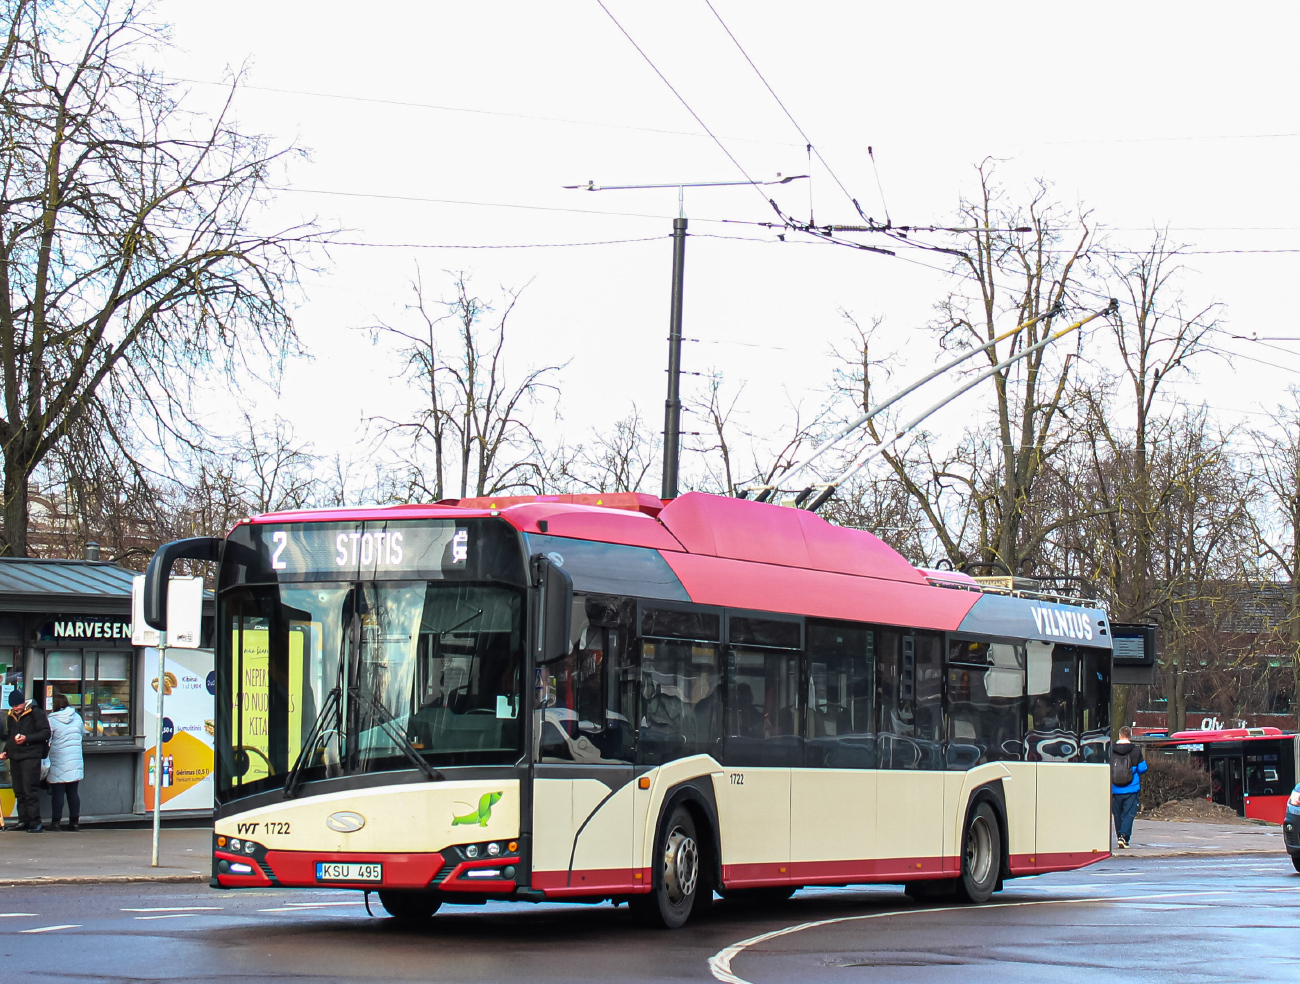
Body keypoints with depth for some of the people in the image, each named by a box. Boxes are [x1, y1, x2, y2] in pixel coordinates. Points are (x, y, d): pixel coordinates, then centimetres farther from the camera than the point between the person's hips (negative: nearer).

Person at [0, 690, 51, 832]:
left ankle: (35, 823, -12)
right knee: (19, 791, 7)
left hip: (31, 756, -7)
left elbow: (46, 733, -9)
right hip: (14, 757, 7)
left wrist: (27, 738, -18)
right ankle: (23, 820, 12)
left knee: (29, 791, -12)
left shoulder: (35, 713, -5)